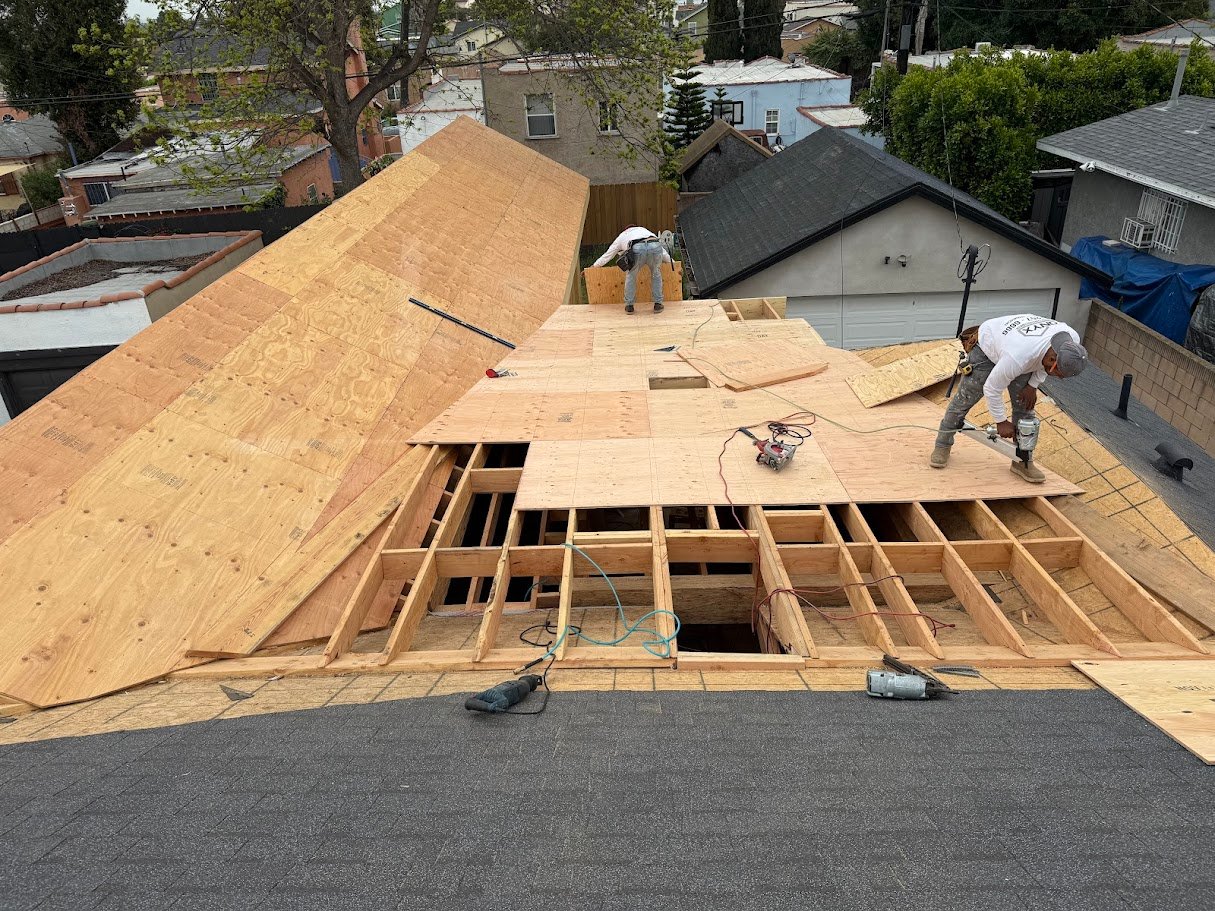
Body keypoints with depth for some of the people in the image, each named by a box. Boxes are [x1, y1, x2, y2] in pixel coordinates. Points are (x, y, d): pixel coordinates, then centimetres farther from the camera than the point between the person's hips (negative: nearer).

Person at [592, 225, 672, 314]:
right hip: (655, 246, 2)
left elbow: (606, 256, 46)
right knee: (656, 274, 27)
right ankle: (658, 304, 25)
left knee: (631, 275, 24)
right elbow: (664, 252, 43)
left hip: (637, 249, -2)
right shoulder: (644, 230, 45)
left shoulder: (622, 236, 40)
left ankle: (629, 306, 26)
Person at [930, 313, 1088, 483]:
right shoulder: (1018, 358, -46)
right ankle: (942, 446, 18)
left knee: (1025, 406, 0)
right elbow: (992, 389, -29)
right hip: (987, 346, -5)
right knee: (965, 398, 0)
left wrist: (1033, 385, -8)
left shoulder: (1072, 340, -28)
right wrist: (1001, 421, -18)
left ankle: (1023, 461, 9)